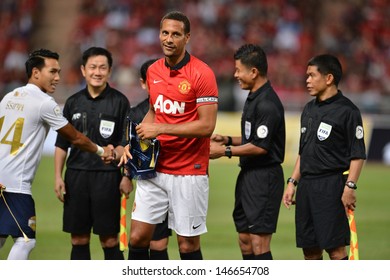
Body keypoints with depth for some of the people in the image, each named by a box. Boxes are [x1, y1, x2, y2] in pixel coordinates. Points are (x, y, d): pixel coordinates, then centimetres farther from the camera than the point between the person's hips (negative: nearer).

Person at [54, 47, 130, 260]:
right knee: (78, 238, 7)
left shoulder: (119, 102, 0)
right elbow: (62, 144, 14)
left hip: (107, 176, -3)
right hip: (76, 175, 4)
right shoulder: (73, 102, 10)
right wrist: (58, 176, 8)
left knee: (109, 239, -2)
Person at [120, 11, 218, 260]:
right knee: (138, 237, 0)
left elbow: (207, 125, -16)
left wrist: (161, 129, -19)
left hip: (189, 173, -5)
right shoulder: (153, 71, 8)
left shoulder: (202, 73, -12)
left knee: (188, 244, 1)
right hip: (154, 169, 6)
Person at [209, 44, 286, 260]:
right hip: (248, 175, 10)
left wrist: (226, 151, -13)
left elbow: (260, 147, -21)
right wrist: (227, 140, 11)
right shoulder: (253, 98, 14)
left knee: (258, 241, -11)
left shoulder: (267, 104, -18)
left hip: (264, 177, -10)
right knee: (244, 239, 12)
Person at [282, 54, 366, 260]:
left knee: (335, 247, -9)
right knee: (309, 248, 8)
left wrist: (349, 186, -18)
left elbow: (358, 155, -10)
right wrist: (292, 182, 17)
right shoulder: (309, 110, 17)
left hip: (332, 187, -7)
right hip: (306, 186, 7)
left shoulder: (346, 110, -7)